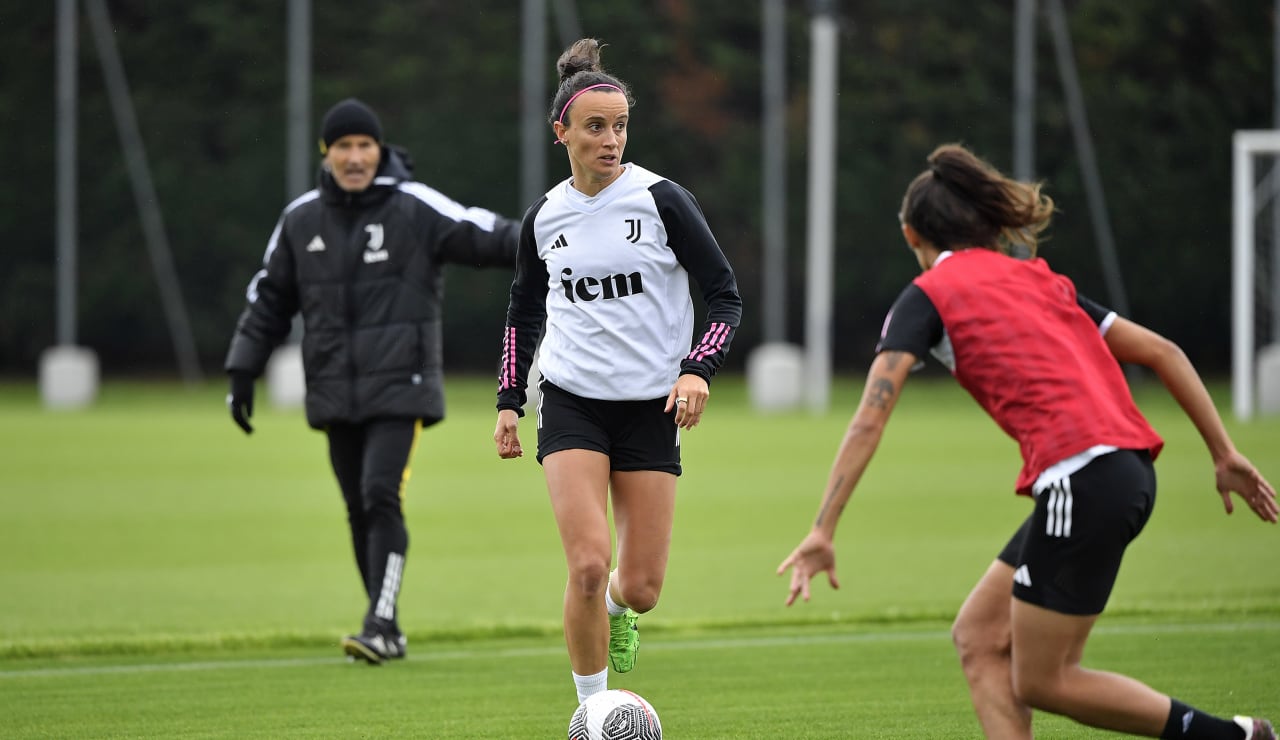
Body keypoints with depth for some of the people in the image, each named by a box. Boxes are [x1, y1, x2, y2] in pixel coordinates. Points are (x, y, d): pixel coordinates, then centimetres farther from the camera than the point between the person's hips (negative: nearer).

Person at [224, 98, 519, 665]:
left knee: (382, 497, -17)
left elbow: (484, 237, -16)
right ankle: (387, 634, 17)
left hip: (400, 389, -4)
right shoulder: (301, 219, 8)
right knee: (359, 511, 8)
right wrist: (242, 373, 14)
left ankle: (379, 624, -18)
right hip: (336, 395, 5)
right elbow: (269, 299, 16)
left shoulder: (415, 208, -5)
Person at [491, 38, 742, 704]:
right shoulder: (544, 217, 4)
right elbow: (523, 311, 20)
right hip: (571, 405, 1)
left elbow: (725, 295, -3)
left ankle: (616, 609, 39)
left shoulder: (661, 200, -6)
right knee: (588, 566, -17)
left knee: (641, 588, 0)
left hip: (652, 406, -1)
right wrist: (509, 401, 12)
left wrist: (699, 368, -18)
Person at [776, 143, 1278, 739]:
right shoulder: (1037, 281, 23)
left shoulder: (929, 295, 4)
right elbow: (1160, 351, 21)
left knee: (1040, 682, 4)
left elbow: (870, 420, -8)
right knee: (978, 636, 13)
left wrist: (822, 532, -11)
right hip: (1129, 471, 8)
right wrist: (1225, 455, 24)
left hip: (1083, 479, -8)